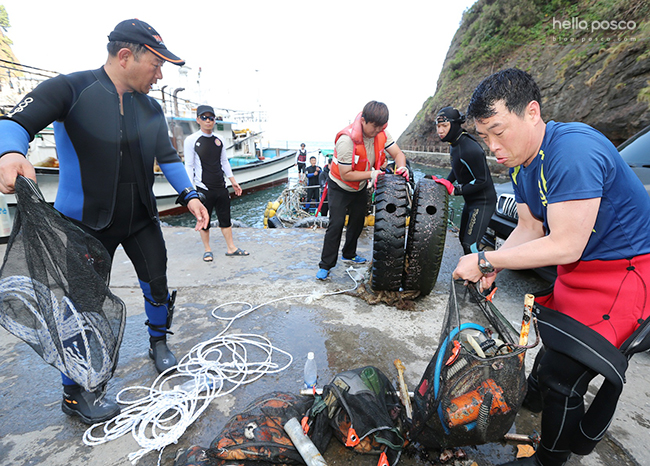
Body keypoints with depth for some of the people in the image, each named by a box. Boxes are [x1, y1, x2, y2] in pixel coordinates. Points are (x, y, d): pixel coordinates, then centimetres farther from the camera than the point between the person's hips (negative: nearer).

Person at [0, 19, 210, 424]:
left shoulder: (150, 108, 7)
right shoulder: (71, 90, -9)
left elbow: (168, 156, 8)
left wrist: (190, 195, -4)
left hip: (140, 217, 5)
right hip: (87, 223, -4)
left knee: (157, 285, 10)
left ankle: (159, 344, 37)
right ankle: (75, 393, 23)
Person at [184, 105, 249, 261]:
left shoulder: (219, 140, 10)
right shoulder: (191, 140, -4)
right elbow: (189, 166, -5)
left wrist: (233, 182, 14)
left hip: (221, 188, 4)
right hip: (203, 189, -4)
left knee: (225, 219, 9)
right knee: (204, 221, 5)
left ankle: (231, 248, 18)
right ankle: (207, 250, 20)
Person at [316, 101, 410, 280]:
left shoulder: (381, 133, -14)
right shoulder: (347, 139, -34)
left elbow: (398, 153, -8)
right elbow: (345, 175, -31)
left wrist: (401, 167, -29)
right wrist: (371, 174, -34)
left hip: (360, 187, 7)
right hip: (340, 187, -6)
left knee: (358, 222, 15)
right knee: (336, 224, -11)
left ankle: (349, 254, 36)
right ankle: (325, 265, 0)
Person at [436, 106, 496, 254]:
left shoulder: (471, 149, -26)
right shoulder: (455, 145, 5)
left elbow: (482, 181, -24)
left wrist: (456, 190, -20)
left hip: (483, 202, -10)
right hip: (470, 201, 10)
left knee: (470, 245, -15)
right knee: (463, 238, 20)